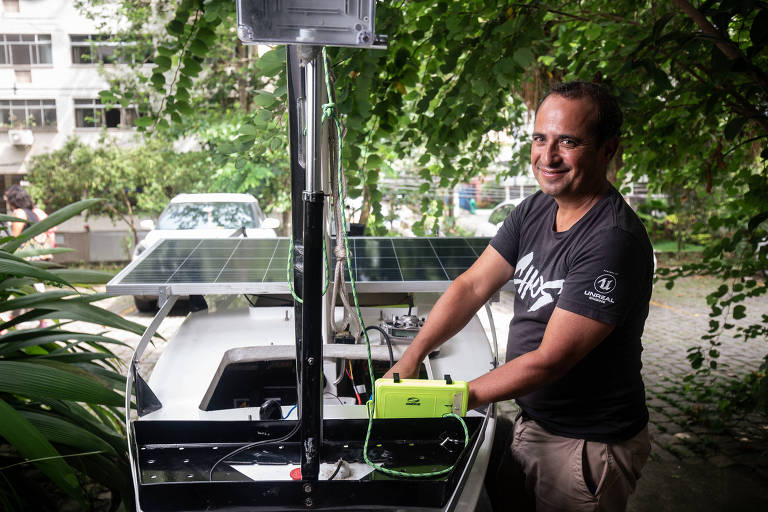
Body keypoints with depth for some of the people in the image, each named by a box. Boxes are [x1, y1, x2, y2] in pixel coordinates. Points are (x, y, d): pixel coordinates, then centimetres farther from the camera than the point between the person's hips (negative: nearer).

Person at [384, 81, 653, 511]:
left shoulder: (614, 242, -27)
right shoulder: (535, 211, 0)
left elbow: (550, 359, -27)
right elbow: (473, 286, 0)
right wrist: (411, 358, -9)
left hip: (588, 444, -7)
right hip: (532, 421, 7)